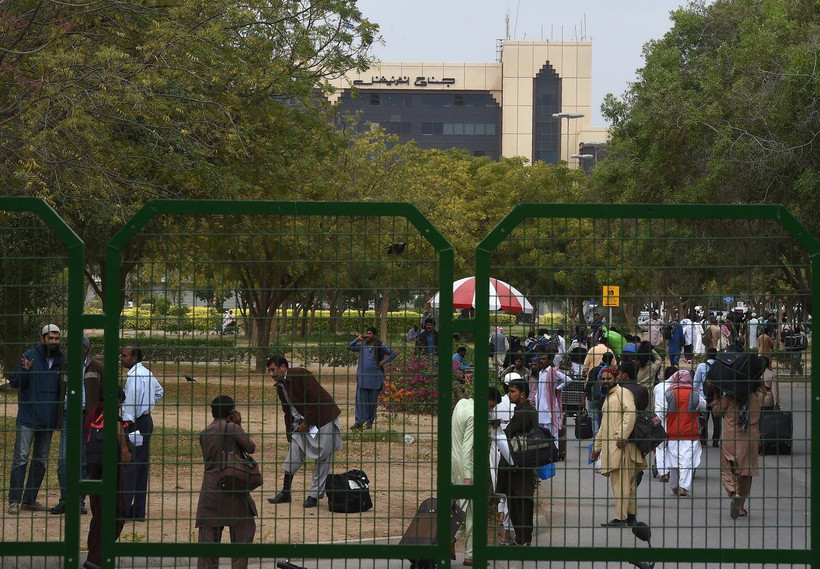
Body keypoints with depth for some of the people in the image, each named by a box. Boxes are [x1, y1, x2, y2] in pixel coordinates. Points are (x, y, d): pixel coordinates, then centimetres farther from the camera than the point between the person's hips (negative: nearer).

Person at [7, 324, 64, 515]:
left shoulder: (61, 361, 8)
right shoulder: (30, 356, -4)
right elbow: (14, 382, -5)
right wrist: (25, 370, -23)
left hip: (48, 420, 5)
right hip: (27, 418, -5)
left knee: (41, 461, 9)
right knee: (21, 458, -8)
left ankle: (29, 499, 16)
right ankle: (14, 501, -8)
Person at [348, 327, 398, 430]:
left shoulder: (380, 346, 1)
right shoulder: (362, 345, 10)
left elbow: (394, 354, 5)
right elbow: (349, 347, 10)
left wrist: (383, 362, -3)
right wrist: (357, 339, 1)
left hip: (375, 378, -2)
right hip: (362, 377, 2)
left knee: (373, 401, 5)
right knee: (361, 399, -8)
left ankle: (370, 422, 15)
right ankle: (359, 422, -11)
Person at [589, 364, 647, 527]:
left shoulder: (623, 392, -2)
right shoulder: (608, 398, 28)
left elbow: (631, 412, -19)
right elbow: (604, 427, 33)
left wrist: (623, 436, -26)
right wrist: (597, 447, 30)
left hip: (620, 444, -10)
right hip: (609, 445, 10)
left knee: (621, 482, -12)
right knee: (628, 482, 11)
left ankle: (620, 518, -15)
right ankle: (631, 516, 13)